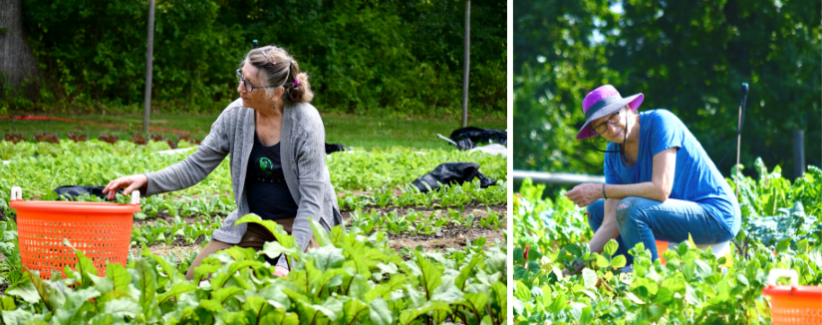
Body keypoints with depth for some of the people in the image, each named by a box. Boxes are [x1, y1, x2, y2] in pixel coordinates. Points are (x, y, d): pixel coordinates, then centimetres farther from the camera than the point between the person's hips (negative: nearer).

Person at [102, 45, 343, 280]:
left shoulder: (306, 122, -21)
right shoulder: (236, 115, -8)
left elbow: (311, 199, -21)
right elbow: (196, 166, -2)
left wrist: (287, 262, -30)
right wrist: (147, 181, -19)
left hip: (301, 220, -4)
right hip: (252, 221, 4)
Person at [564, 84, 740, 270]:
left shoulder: (659, 122, -18)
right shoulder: (613, 155, 2)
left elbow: (661, 190, -27)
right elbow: (611, 224, -3)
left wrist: (601, 190, -22)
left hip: (718, 215, -8)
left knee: (629, 208, -28)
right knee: (597, 209, 12)